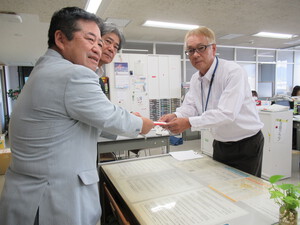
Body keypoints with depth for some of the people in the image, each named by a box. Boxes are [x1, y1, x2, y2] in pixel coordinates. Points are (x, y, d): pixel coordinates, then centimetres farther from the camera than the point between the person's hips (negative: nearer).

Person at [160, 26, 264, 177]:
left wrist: (189, 123, -38)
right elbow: (190, 106, -3)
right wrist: (175, 116, -25)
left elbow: (227, 113, -32)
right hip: (220, 144, 6)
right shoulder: (195, 79, 2)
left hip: (246, 145, -6)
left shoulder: (233, 72, -22)